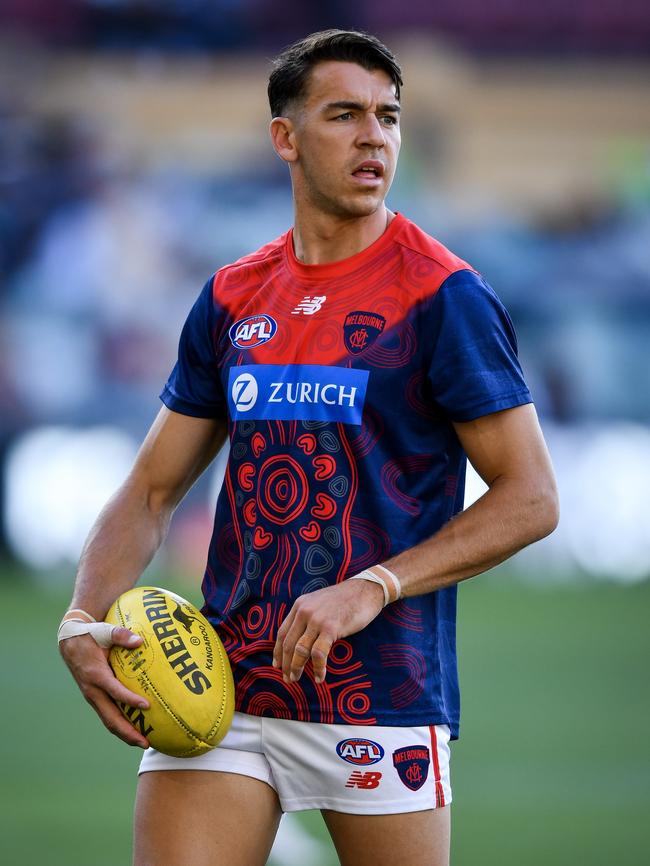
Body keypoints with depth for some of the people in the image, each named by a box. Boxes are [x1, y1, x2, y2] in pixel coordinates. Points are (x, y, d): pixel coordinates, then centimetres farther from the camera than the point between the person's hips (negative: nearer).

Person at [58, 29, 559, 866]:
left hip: (382, 696, -4)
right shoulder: (233, 297, 11)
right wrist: (85, 622, -2)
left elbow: (531, 497, -8)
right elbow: (152, 489, 16)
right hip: (218, 692, 4)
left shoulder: (442, 295, -5)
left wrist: (370, 588, -18)